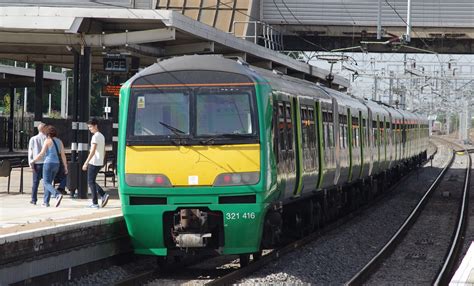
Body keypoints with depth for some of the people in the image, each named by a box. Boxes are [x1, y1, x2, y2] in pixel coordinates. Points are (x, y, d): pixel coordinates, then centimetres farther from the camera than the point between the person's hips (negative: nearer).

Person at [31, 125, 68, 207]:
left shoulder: (47, 141, -9)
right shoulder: (59, 141, 9)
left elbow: (42, 154, -10)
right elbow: (63, 155, 6)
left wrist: (33, 160, 3)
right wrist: (65, 167, 7)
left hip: (48, 163, -7)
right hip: (56, 164, 7)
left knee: (46, 183, -6)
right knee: (49, 182, 18)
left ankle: (58, 195, -29)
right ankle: (46, 202, 18)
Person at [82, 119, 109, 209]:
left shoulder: (95, 136, -15)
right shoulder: (102, 136, 15)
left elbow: (92, 151, -21)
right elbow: (104, 151, 19)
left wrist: (86, 163, -21)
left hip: (94, 163, -9)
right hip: (100, 163, 9)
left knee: (91, 182, -2)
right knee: (92, 181, 17)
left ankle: (95, 203, -3)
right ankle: (103, 195, 4)